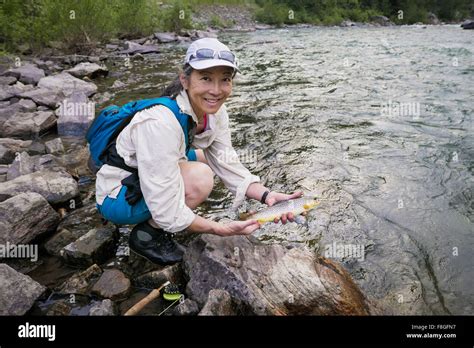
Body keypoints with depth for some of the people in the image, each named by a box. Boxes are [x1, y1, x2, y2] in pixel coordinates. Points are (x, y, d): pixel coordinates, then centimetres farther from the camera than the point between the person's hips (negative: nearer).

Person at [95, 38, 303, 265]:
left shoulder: (215, 112, -11)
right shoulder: (160, 123, -35)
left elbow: (228, 166, -9)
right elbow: (167, 211, -33)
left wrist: (267, 196, -23)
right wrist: (224, 230, -27)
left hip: (154, 180, 8)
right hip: (117, 197, -8)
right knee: (199, 178, -28)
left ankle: (155, 222, 10)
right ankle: (146, 235, -5)